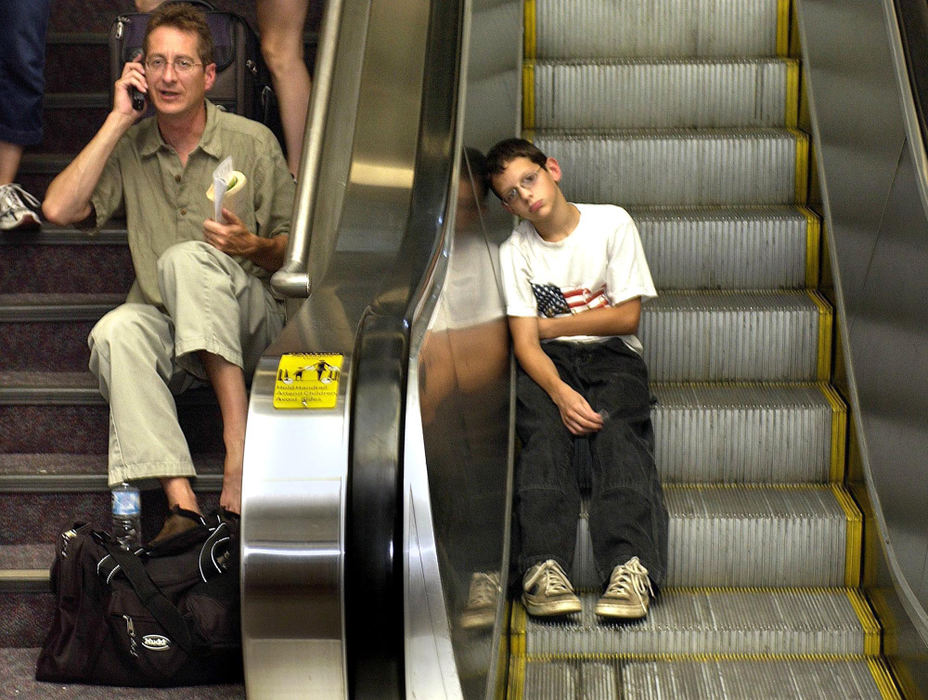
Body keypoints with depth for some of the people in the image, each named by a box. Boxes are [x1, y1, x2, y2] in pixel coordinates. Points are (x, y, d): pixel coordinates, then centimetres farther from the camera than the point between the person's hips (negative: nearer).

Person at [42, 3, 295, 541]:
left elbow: (294, 249, 6)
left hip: (250, 322, -2)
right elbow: (59, 210, -7)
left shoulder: (253, 142, 2)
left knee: (187, 257, -32)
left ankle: (240, 450, -39)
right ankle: (181, 502, -42)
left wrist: (255, 248, -18)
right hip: (166, 330, 2)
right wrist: (118, 120, -5)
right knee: (116, 331, -32)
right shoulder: (130, 148, 9)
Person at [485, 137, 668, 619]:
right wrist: (560, 392, -27)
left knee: (617, 431, -30)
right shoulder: (515, 252, 1)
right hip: (548, 363, 1)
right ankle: (544, 567, -45)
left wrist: (551, 326, -2)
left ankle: (629, 566, -46)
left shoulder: (611, 223, -1)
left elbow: (627, 317, -3)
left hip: (611, 355, 0)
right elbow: (525, 342, -8)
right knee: (546, 431, -31)